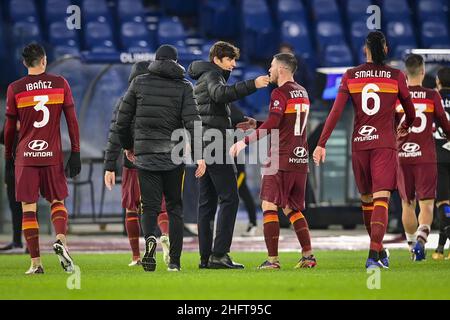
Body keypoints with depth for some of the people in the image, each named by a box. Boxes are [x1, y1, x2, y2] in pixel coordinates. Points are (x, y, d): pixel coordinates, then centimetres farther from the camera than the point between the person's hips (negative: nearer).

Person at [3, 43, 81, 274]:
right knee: (58, 201, 15)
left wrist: (8, 157, 18)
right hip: (52, 155, 1)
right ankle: (60, 240, -13)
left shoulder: (15, 89, 0)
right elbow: (72, 120, 1)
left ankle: (35, 263, 0)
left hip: (25, 156, -1)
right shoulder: (60, 84, 2)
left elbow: (10, 127, 6)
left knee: (28, 209, 3)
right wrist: (75, 153, 5)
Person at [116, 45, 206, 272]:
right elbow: (192, 122, -9)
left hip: (145, 154, 0)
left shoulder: (139, 83, 5)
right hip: (174, 155, 0)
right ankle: (174, 260, 6)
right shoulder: (183, 87, 1)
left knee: (150, 205, 3)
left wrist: (128, 145, 23)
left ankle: (149, 237, -29)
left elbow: (122, 119, 7)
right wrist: (199, 156, -10)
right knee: (174, 206, 10)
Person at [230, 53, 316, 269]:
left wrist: (245, 141, -19)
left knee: (269, 206, -4)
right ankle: (308, 255, 7)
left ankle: (273, 259, -10)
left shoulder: (280, 93, -10)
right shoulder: (302, 93, 16)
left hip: (281, 159, -8)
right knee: (292, 209, 15)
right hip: (300, 159, 8)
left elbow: (271, 125, -21)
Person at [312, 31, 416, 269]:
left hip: (359, 143, 2)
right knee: (381, 199, -8)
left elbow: (336, 112, -4)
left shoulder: (350, 77, 3)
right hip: (385, 144, -2)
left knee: (366, 199, 16)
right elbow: (411, 112, 11)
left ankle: (378, 251, 28)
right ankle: (374, 254, -24)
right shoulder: (396, 77, 0)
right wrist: (404, 128, 33)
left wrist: (322, 144, -3)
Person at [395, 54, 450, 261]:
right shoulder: (432, 96, -3)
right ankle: (420, 239, -22)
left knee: (407, 204, 15)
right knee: (426, 205, 0)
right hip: (426, 157, -2)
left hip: (402, 156, 2)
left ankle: (412, 245, 22)